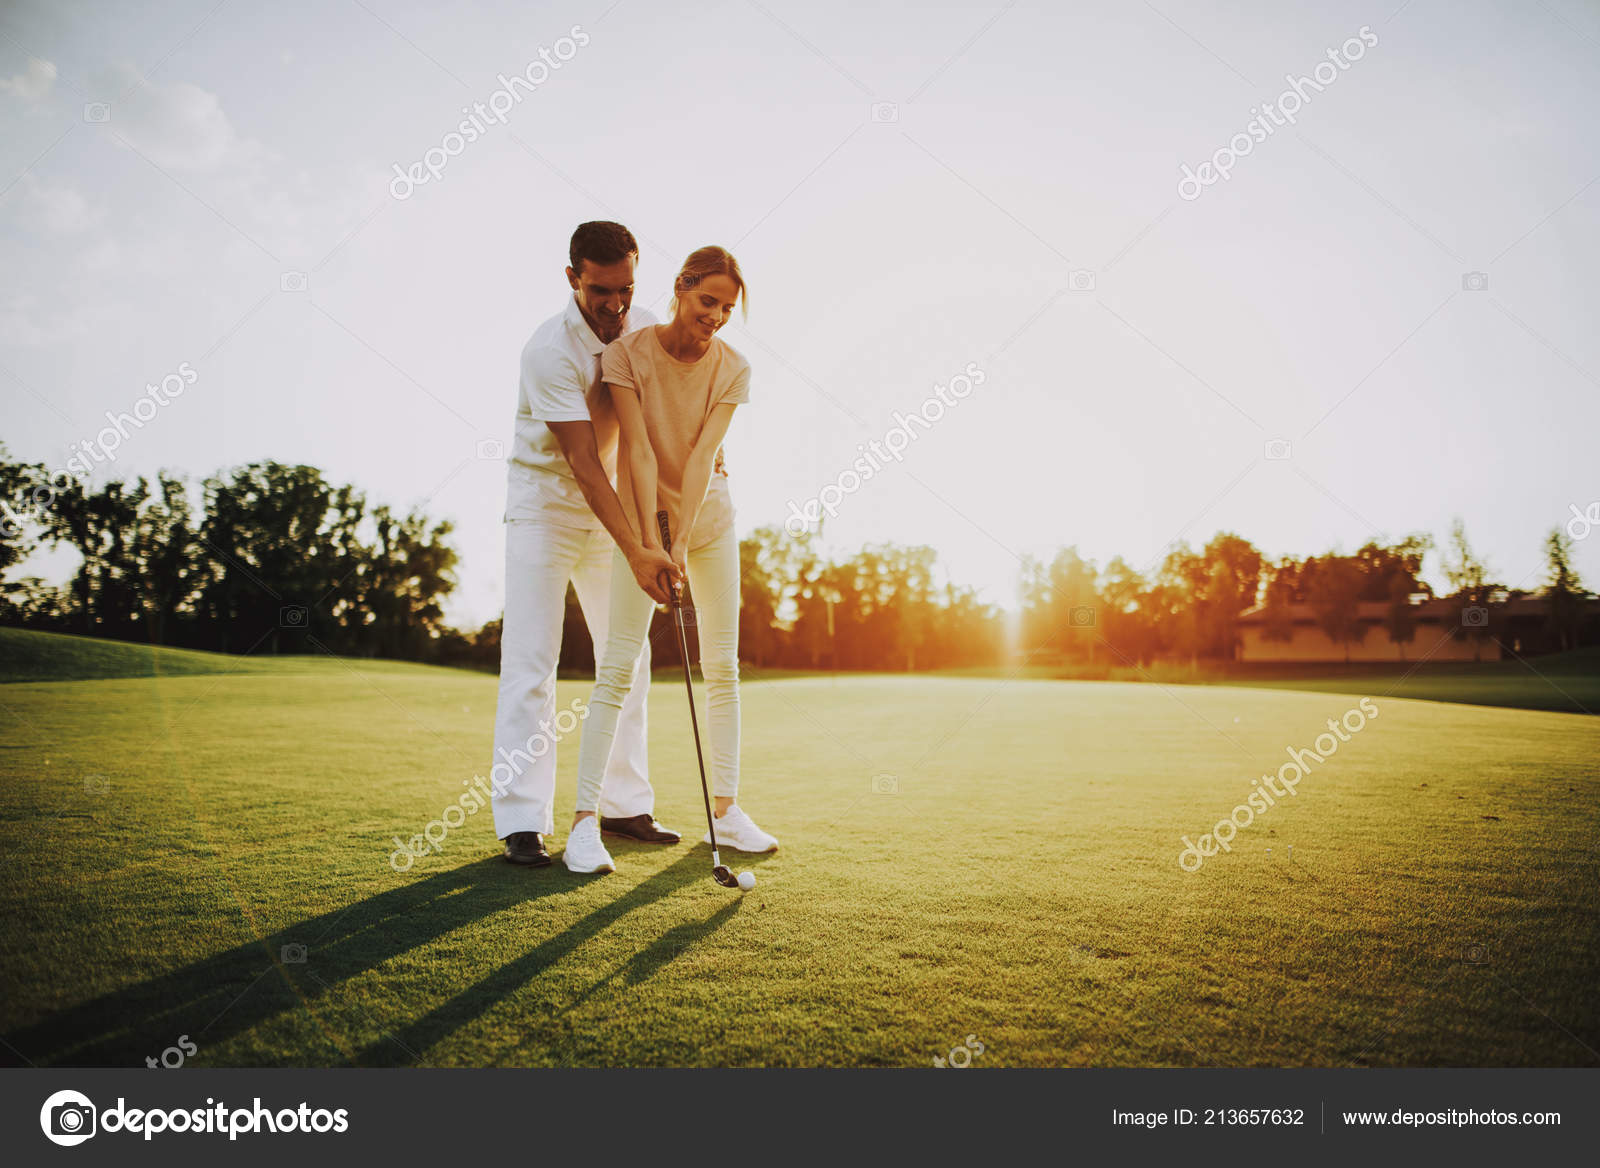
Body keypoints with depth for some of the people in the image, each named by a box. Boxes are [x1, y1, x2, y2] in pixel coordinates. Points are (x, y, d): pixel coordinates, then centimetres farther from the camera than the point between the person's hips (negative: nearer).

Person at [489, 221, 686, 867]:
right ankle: (522, 822, -4)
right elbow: (583, 462, -28)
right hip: (544, 505, -6)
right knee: (530, 661, -10)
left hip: (611, 506, 6)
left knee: (628, 655, 6)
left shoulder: (648, 329, -2)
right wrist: (636, 551, -35)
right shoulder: (550, 349, -22)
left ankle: (625, 805, 16)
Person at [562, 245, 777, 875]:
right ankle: (584, 819, -4)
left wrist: (682, 544, -24)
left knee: (723, 664, 3)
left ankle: (726, 811, 13)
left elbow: (703, 455, -16)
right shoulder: (627, 352, -13)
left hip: (710, 514, 3)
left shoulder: (733, 369, -6)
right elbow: (639, 451, -20)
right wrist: (650, 544, -26)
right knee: (618, 664, -10)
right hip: (643, 513, -3)